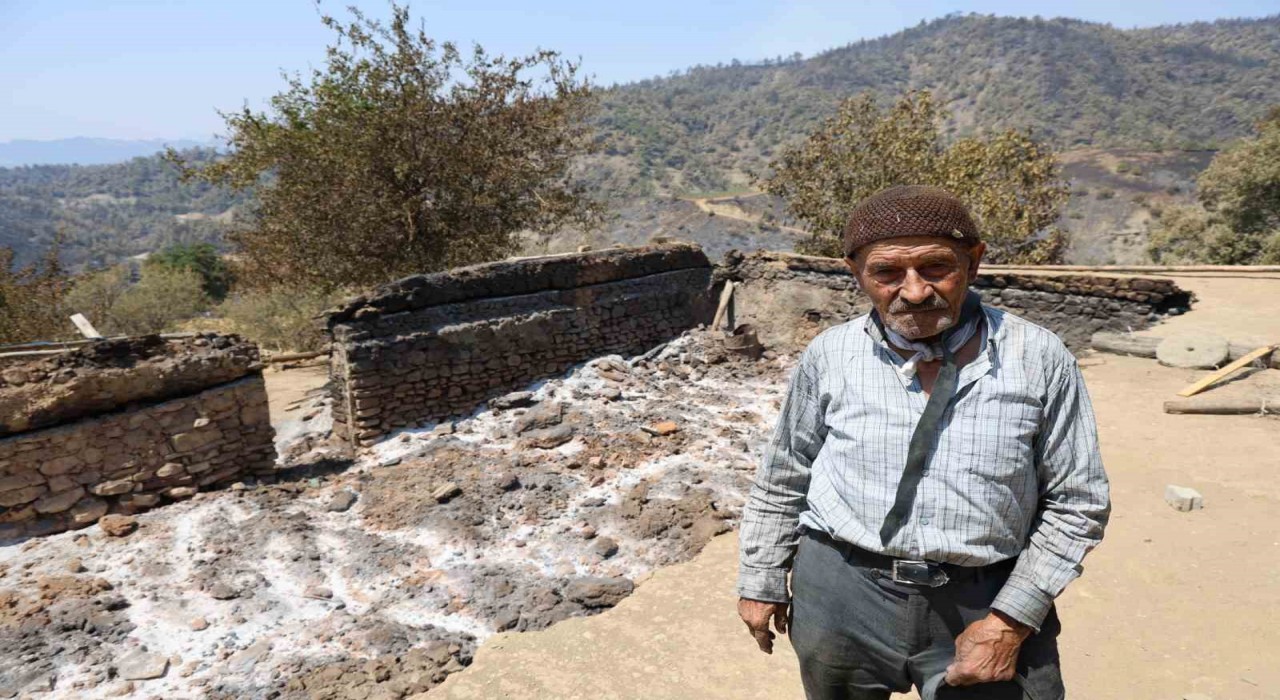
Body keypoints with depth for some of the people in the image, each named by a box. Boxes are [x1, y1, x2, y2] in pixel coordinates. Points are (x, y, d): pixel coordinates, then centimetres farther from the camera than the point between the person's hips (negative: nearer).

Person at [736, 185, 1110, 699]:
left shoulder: (1040, 361, -7)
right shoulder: (829, 356, -5)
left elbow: (1078, 503, 0)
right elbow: (782, 480, 6)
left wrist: (1011, 621, -6)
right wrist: (761, 581, 11)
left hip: (984, 604, -1)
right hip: (841, 596, 1)